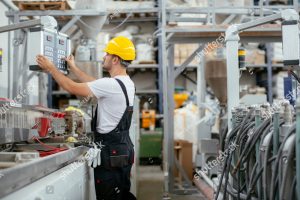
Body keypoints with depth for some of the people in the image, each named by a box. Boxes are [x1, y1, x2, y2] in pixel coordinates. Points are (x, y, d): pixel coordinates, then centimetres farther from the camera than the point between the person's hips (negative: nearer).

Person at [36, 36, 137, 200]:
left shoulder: (111, 84, -21)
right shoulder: (127, 83, 9)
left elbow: (72, 88, -14)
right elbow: (94, 84, 23)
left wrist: (51, 68, -1)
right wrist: (74, 68, 30)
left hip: (111, 153, -9)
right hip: (124, 150, 10)